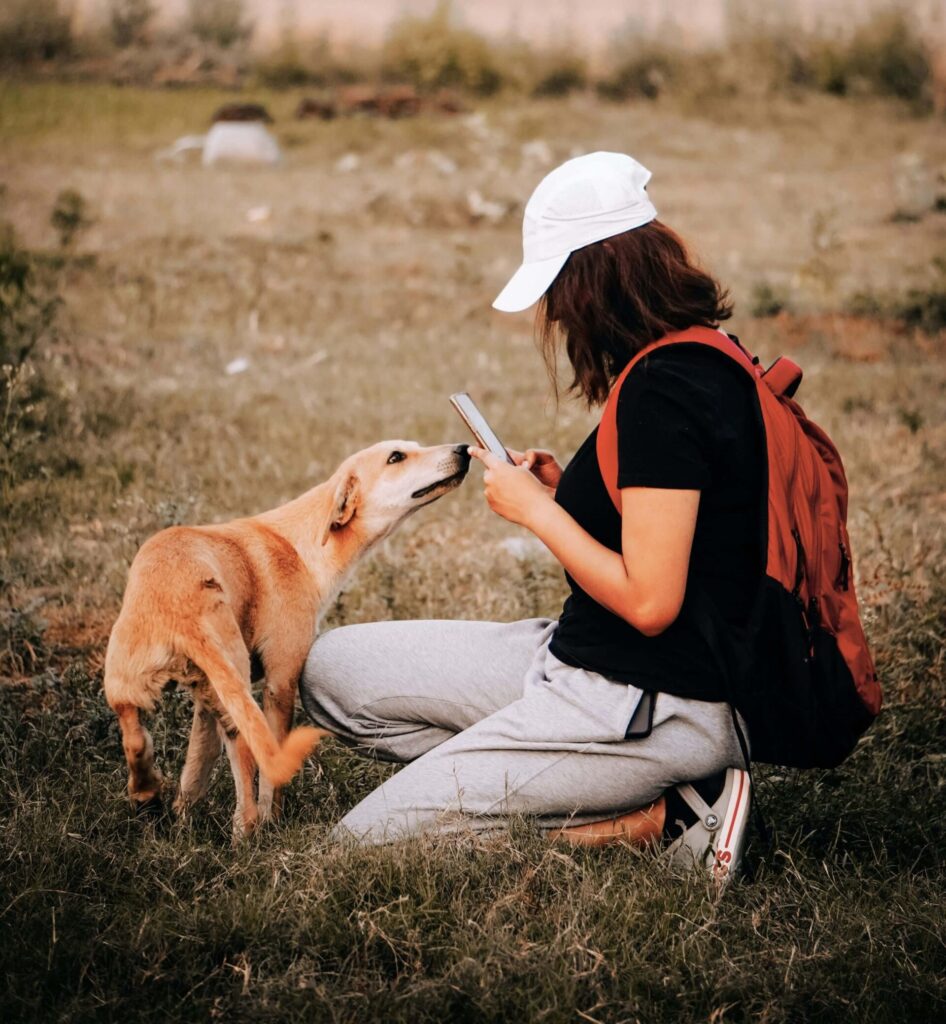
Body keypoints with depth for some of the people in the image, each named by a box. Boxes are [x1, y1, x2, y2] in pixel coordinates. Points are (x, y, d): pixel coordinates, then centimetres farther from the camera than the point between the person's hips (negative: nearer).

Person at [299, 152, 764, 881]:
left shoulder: (662, 394, -23)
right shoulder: (702, 363, 8)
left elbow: (649, 601, -24)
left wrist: (537, 510, -11)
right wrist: (568, 492, 7)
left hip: (649, 707, -10)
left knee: (364, 843, -9)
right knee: (334, 670, 11)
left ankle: (649, 820, -5)